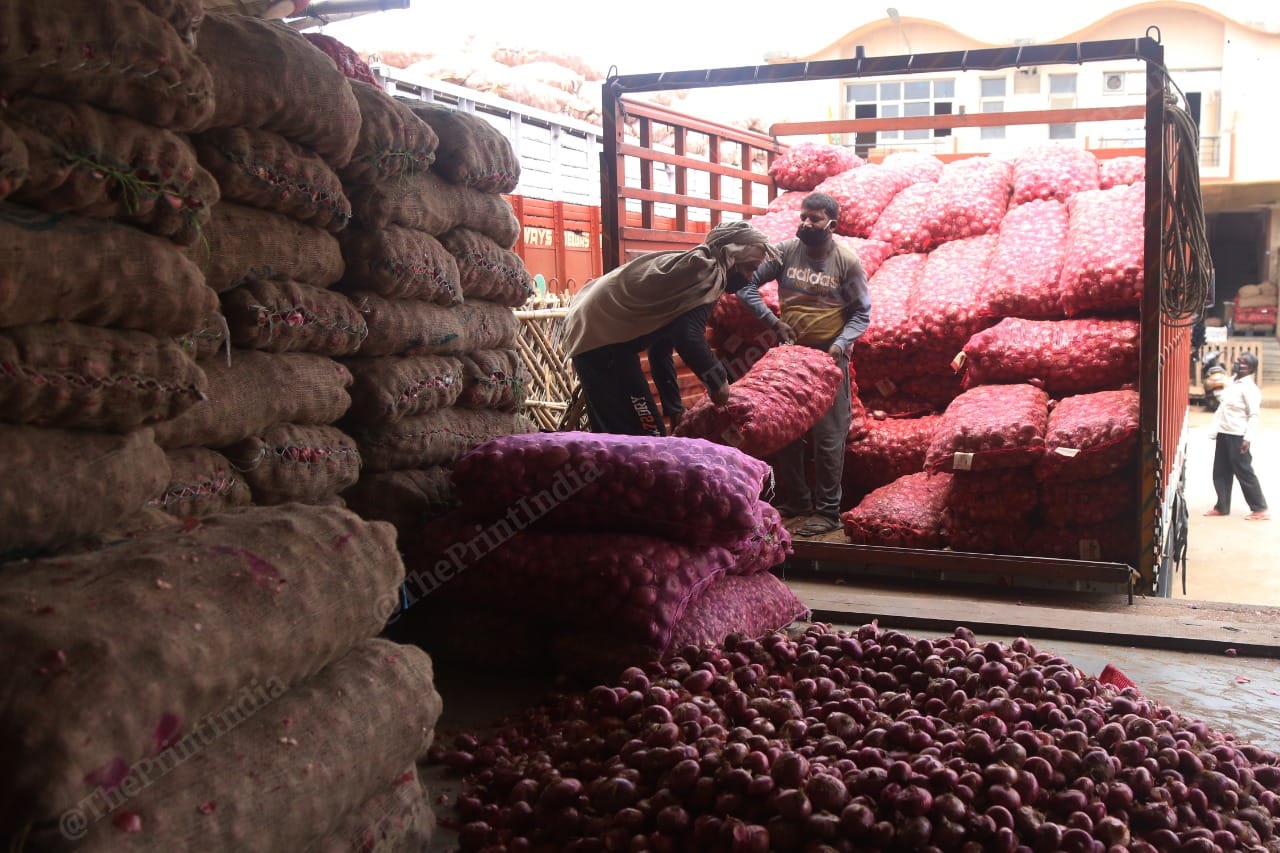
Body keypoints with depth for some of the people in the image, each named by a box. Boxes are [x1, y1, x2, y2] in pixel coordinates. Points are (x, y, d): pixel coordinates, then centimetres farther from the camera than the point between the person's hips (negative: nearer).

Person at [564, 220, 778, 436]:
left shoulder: (693, 266, 21)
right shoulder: (708, 269, -10)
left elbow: (660, 349, 25)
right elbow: (688, 335, -28)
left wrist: (675, 410, 23)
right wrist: (718, 379, -12)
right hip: (603, 338, -11)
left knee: (613, 434, 18)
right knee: (647, 441, -10)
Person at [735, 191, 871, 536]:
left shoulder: (848, 263, -6)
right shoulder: (784, 252, -2)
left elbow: (861, 314, -1)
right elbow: (747, 285, -1)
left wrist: (840, 343, -17)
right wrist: (773, 321, -9)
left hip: (829, 357, -3)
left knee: (828, 436, -2)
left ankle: (827, 511, 5)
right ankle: (793, 499, 24)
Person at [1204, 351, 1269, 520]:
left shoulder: (1249, 388, -14)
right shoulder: (1232, 382, 12)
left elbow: (1254, 414, -17)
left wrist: (1247, 438, -21)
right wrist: (1215, 429, 18)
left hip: (1238, 436, -8)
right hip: (1224, 433, 9)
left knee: (1244, 472, -3)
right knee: (1221, 472, 12)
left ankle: (1260, 509, 5)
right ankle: (1222, 507, 22)